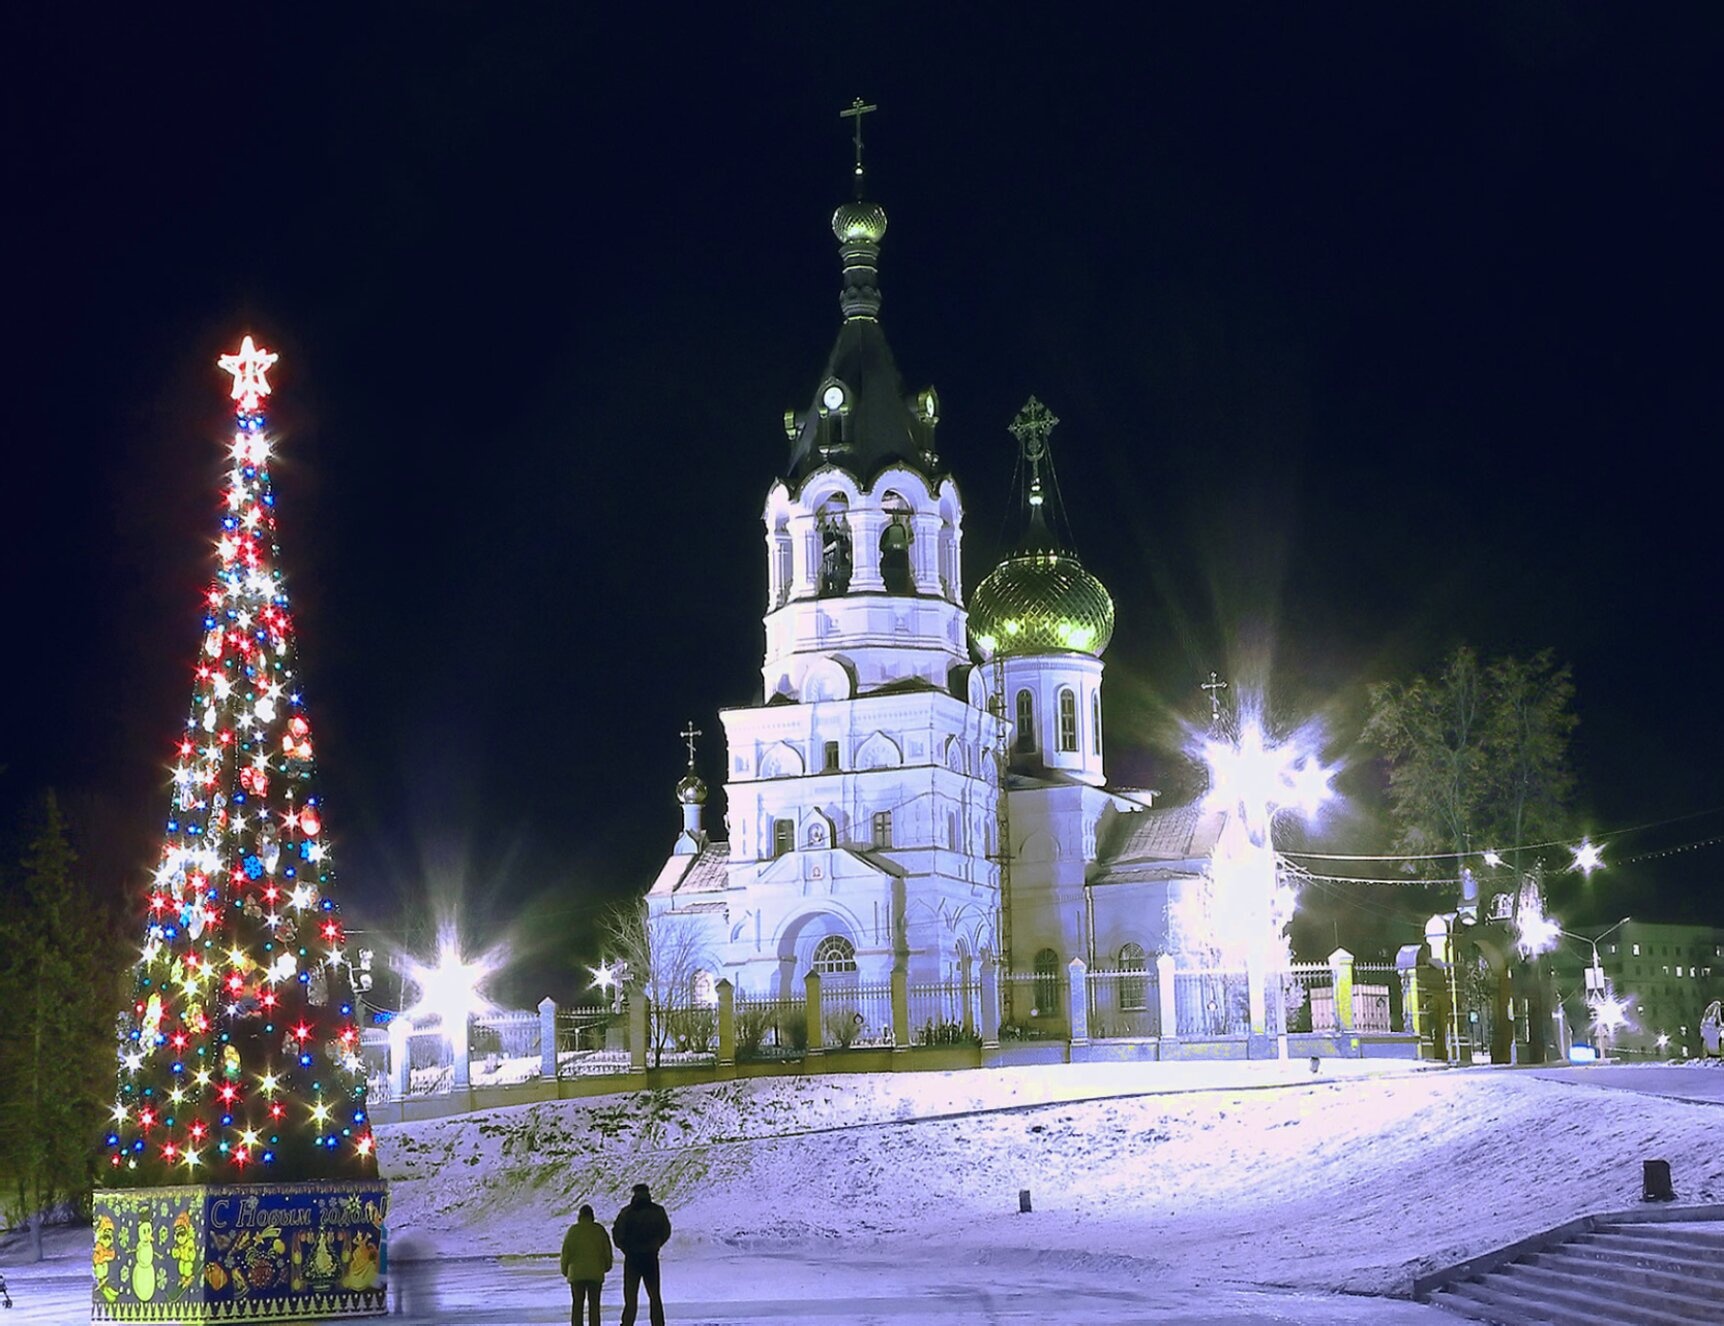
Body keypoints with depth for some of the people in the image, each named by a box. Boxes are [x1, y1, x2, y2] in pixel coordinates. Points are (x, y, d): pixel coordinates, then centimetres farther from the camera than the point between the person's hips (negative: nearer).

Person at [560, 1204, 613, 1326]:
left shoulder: (573, 1230, -4)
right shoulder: (599, 1230, -2)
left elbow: (566, 1251, -1)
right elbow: (607, 1249, 4)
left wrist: (565, 1269, 11)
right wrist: (607, 1265, 19)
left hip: (576, 1272, 0)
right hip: (595, 1272, 0)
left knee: (577, 1303, 7)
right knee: (594, 1303, 5)